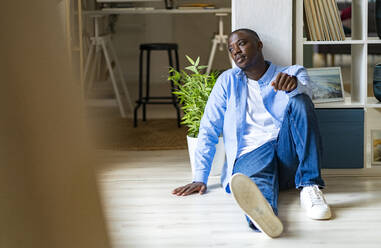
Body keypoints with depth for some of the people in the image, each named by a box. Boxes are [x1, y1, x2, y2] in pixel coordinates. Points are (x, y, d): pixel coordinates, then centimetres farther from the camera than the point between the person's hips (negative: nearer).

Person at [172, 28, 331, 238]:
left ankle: (309, 187, -34)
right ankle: (261, 212, -74)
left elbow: (304, 91, -12)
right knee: (256, 180, -37)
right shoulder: (228, 81, 18)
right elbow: (209, 129, 12)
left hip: (289, 156, 1)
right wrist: (200, 178, 1)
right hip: (250, 155, -1)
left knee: (299, 100, -24)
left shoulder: (293, 73, 14)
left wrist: (293, 85, -39)